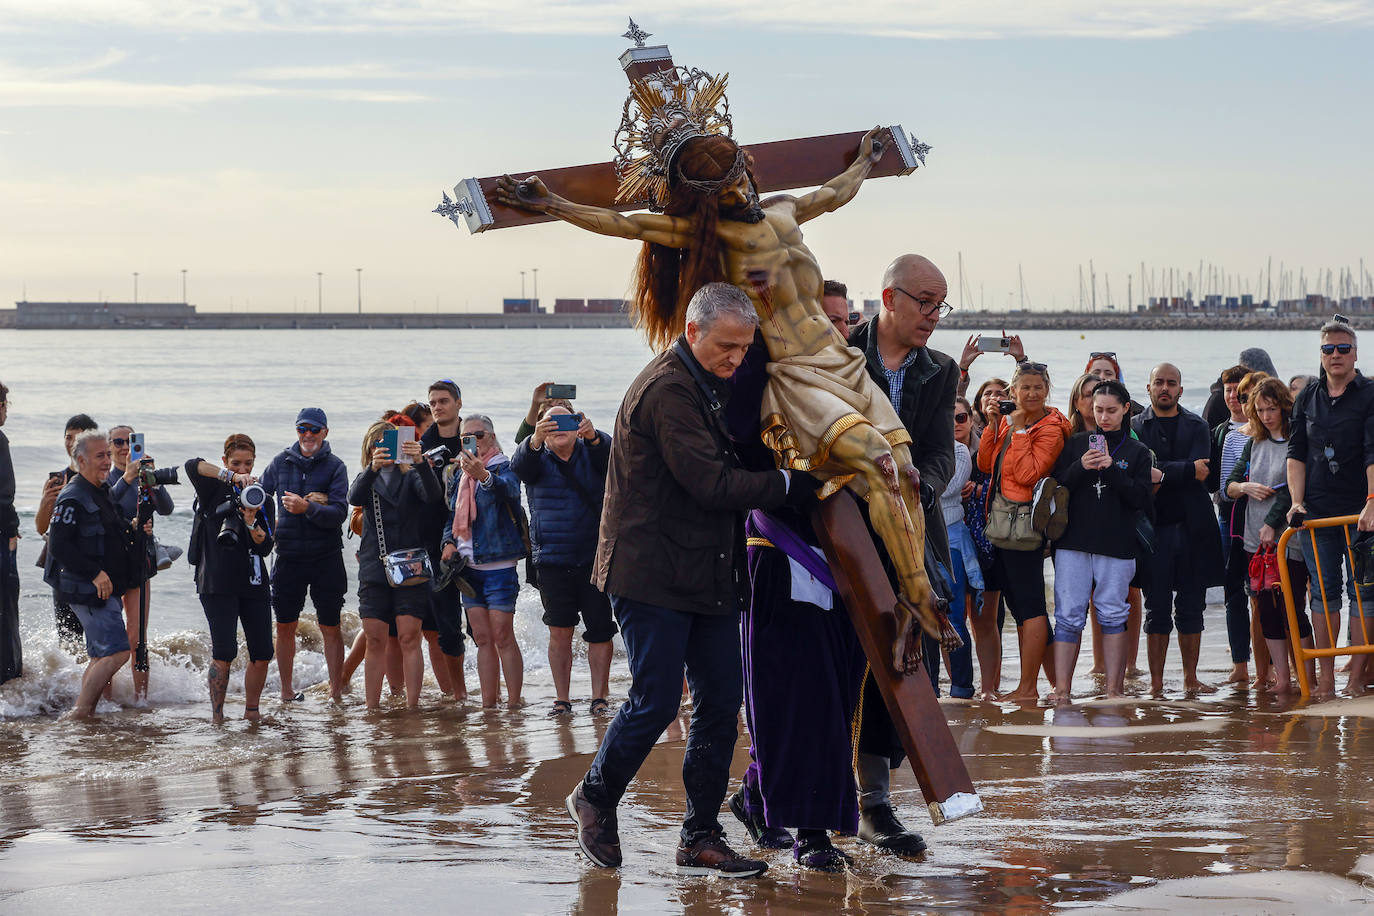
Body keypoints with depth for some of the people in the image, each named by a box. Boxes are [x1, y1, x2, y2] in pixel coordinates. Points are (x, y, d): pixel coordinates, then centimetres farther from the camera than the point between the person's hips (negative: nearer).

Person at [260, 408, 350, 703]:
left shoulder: (334, 466, -3)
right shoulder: (281, 462, 6)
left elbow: (339, 512, -13)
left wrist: (307, 508, -28)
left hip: (326, 558, -3)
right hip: (289, 555, 3)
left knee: (330, 628, 0)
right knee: (285, 626, 7)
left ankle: (336, 693, 6)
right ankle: (287, 693, 18)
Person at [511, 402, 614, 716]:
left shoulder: (591, 453, 8)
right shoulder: (538, 460, 9)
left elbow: (608, 450, -14)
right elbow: (519, 464, -13)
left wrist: (592, 436, -38)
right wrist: (535, 440, -36)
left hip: (595, 559, 0)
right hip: (552, 562, 0)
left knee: (600, 631, -1)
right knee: (559, 632, -1)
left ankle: (599, 696, 6)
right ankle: (561, 699, 4)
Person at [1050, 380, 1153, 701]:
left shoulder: (1137, 452, 8)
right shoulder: (1077, 443, 11)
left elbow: (1141, 499, -2)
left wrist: (1112, 469, -12)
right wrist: (1080, 468, -11)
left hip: (1117, 545, -1)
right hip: (1074, 542, 1)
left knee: (1112, 614, 0)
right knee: (1069, 615, -3)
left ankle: (1114, 687, 6)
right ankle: (1061, 688, -3)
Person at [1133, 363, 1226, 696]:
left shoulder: (1197, 426, 12)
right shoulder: (1136, 427, 6)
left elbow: (1202, 471, -5)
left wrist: (1161, 473, -13)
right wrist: (1188, 470, -12)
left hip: (1193, 527, 2)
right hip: (1155, 527, -2)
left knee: (1192, 607, 5)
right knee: (1157, 608, -2)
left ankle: (1190, 679, 12)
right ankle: (1156, 682, 2)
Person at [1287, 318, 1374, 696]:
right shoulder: (1307, 398, 11)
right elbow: (1297, 453, 11)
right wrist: (1297, 502, 0)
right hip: (1317, 510, 3)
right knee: (1324, 591, 4)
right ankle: (1325, 676, 7)